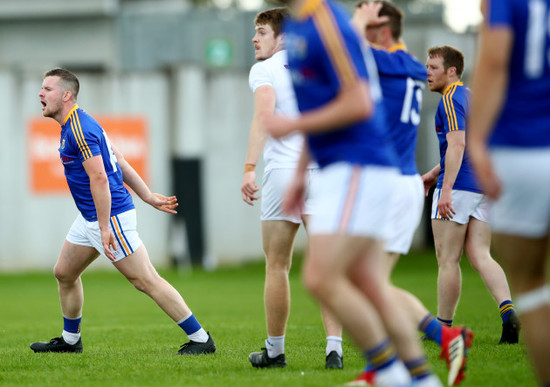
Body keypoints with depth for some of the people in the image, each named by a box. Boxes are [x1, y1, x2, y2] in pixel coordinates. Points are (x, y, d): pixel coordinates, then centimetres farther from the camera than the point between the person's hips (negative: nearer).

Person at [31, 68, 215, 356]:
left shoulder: (80, 129, -19)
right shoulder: (73, 126, 13)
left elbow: (99, 178, -25)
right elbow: (120, 163, 17)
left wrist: (105, 228, -26)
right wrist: (149, 197, 20)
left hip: (111, 216, -11)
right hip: (90, 218, 11)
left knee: (146, 280, -8)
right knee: (64, 272, 16)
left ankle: (200, 339, -5)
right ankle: (70, 340, 30)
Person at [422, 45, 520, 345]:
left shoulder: (451, 99, -10)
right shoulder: (471, 96, 20)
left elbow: (457, 144, -21)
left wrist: (446, 189, -26)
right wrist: (434, 173, 30)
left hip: (458, 186, -9)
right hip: (483, 185, 9)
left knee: (447, 260, -1)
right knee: (480, 255, 3)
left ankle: (443, 328, 5)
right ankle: (508, 312, -17)